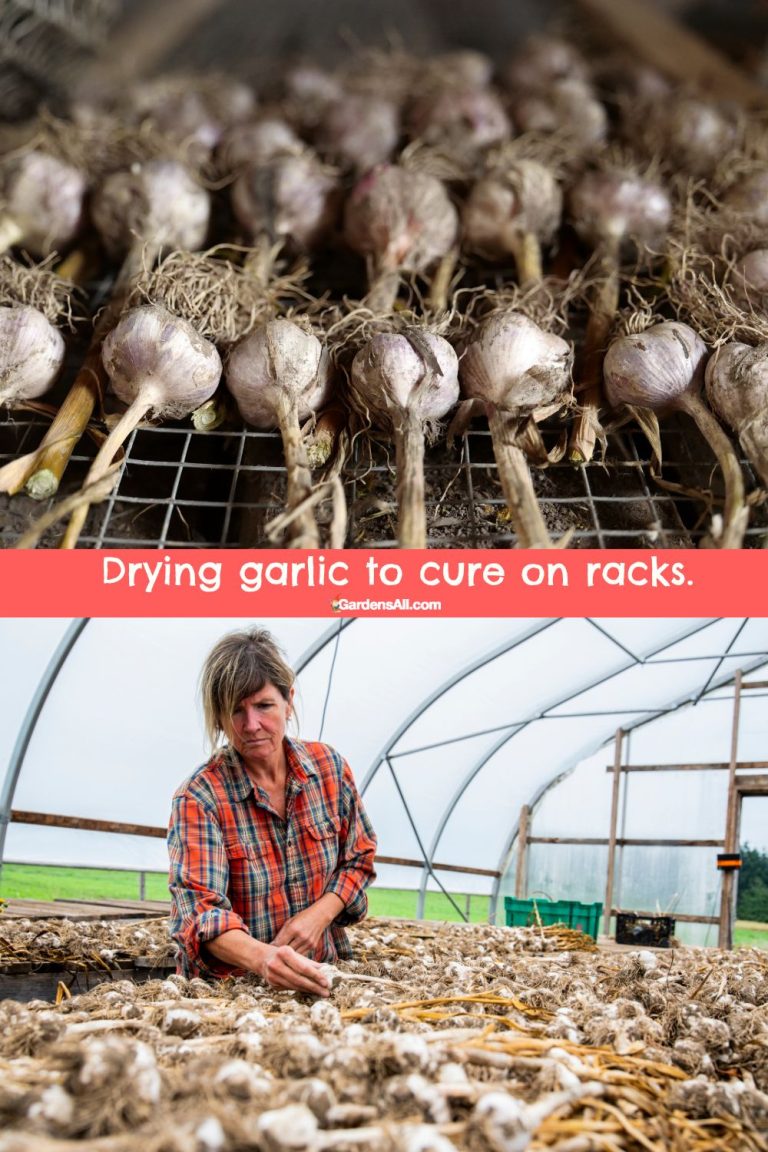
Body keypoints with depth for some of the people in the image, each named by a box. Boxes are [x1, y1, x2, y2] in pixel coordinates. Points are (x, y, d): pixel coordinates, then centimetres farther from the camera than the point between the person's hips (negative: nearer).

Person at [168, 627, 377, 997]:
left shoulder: (329, 767, -2)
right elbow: (200, 908, -20)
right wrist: (262, 957, -38)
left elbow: (358, 859, 8)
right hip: (231, 985, -1)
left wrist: (318, 914, -9)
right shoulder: (198, 798, -12)